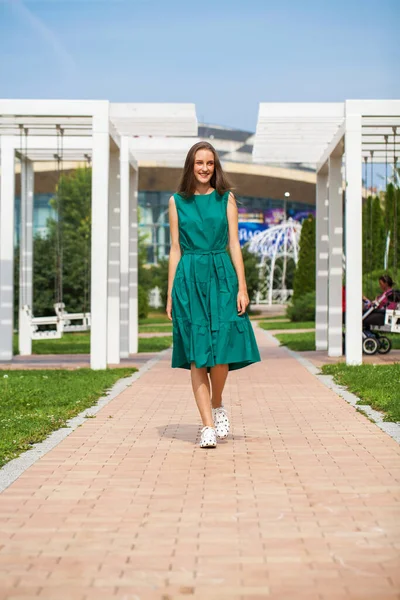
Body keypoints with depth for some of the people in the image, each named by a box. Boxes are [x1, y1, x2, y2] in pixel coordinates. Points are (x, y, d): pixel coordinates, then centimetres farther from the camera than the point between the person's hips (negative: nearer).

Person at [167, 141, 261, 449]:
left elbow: (234, 244, 5)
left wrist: (242, 287, -3)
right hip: (189, 280, 0)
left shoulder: (226, 199, 8)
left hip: (221, 277, 0)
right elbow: (175, 250, 9)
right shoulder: (177, 202, 9)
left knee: (221, 349, -9)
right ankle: (208, 426, 2)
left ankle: (218, 405, 20)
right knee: (196, 355, -2)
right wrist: (170, 294, 6)